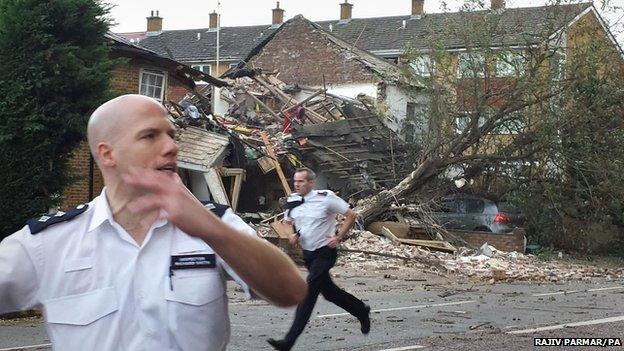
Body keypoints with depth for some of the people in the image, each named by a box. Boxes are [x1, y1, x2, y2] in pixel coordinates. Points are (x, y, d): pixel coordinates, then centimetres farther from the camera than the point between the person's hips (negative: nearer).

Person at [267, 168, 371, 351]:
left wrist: (338, 237, -13)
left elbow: (351, 215, -8)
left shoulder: (326, 198, -16)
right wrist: (292, 234, -5)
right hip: (307, 254, 7)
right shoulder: (292, 201, -1)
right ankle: (361, 311, 42)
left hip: (325, 253, -7)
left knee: (308, 292, -16)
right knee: (328, 291, 18)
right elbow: (288, 222, 17)